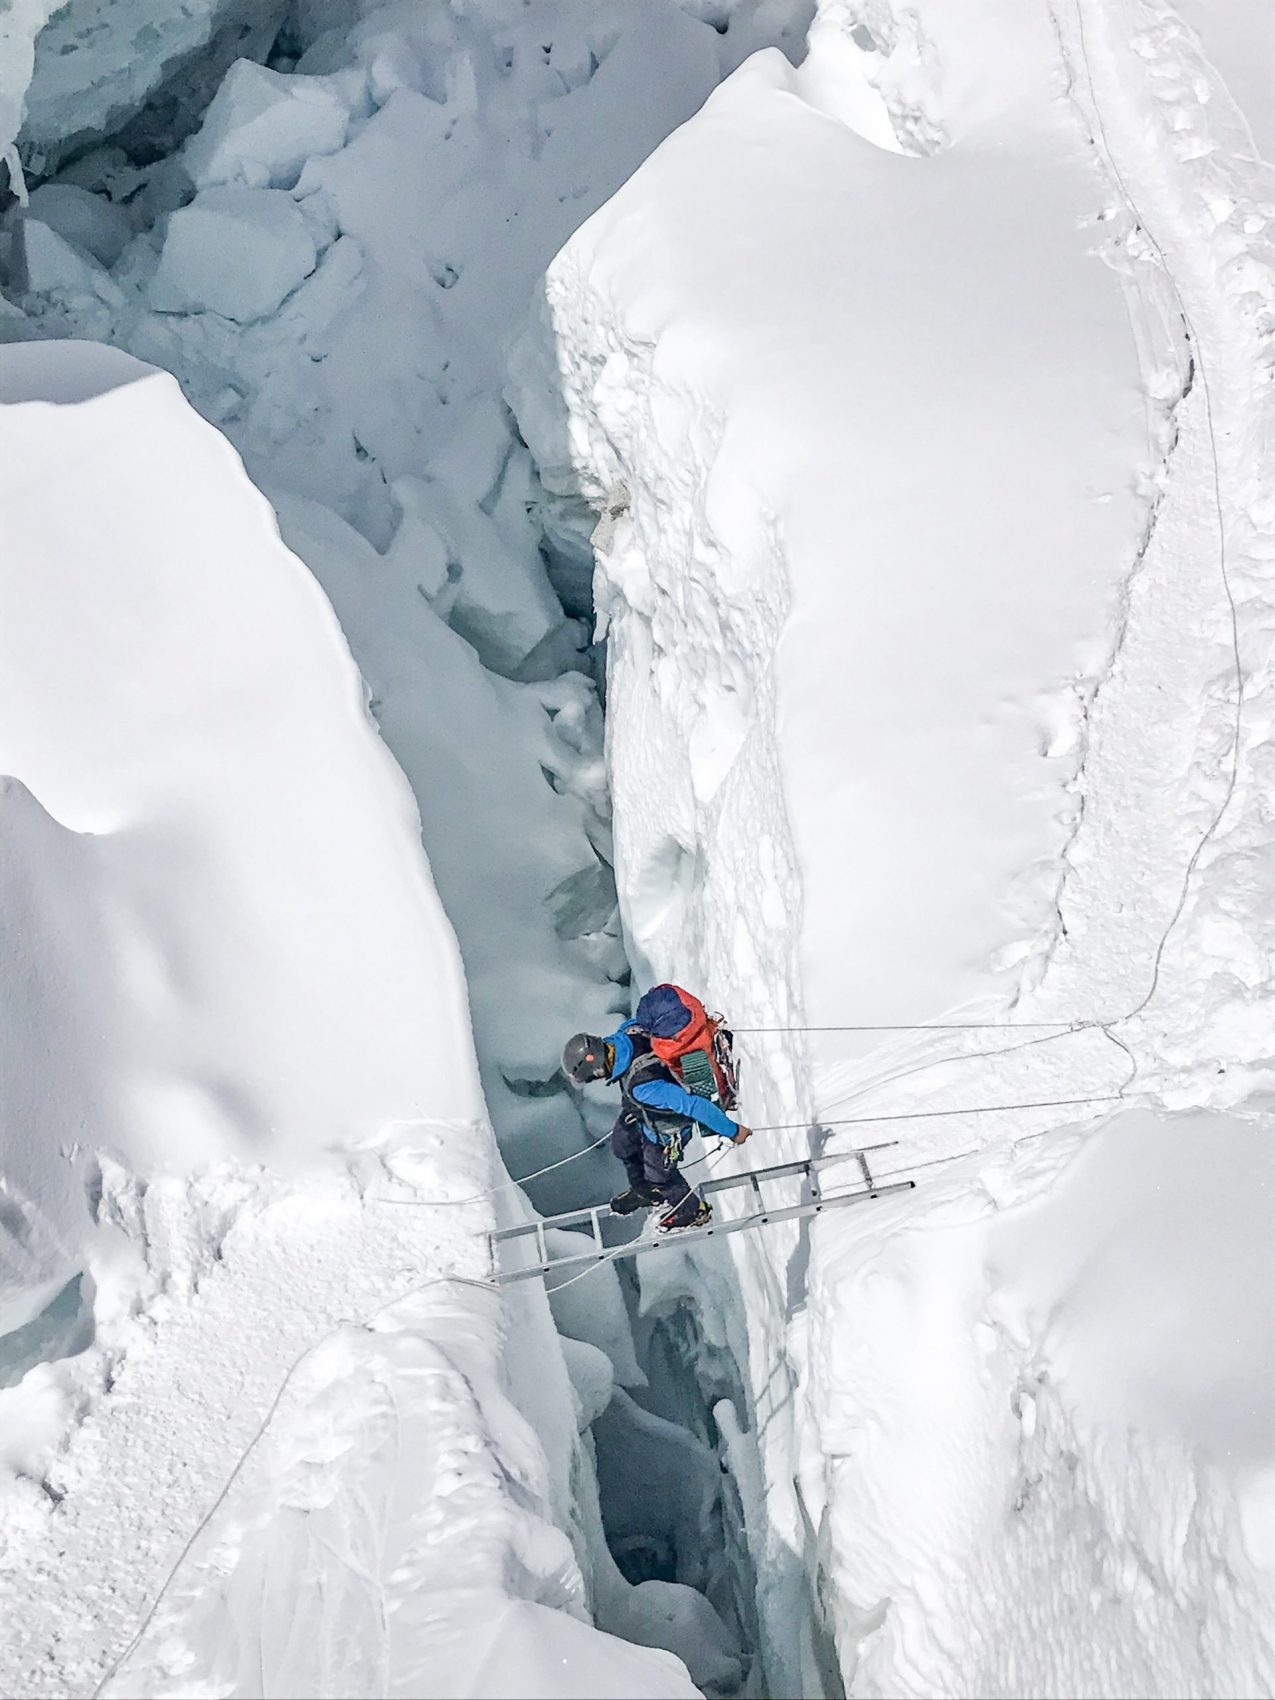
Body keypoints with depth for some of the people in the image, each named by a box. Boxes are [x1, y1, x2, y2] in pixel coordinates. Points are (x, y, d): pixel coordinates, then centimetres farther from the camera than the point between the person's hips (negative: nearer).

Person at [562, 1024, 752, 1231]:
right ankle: (645, 1191, 59)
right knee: (621, 1144, 29)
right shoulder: (623, 1034, -27)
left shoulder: (642, 1086, -48)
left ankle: (694, 1210, 49)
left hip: (665, 1131, -7)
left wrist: (732, 1131, -32)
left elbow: (693, 1105, -44)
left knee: (658, 1174, 19)